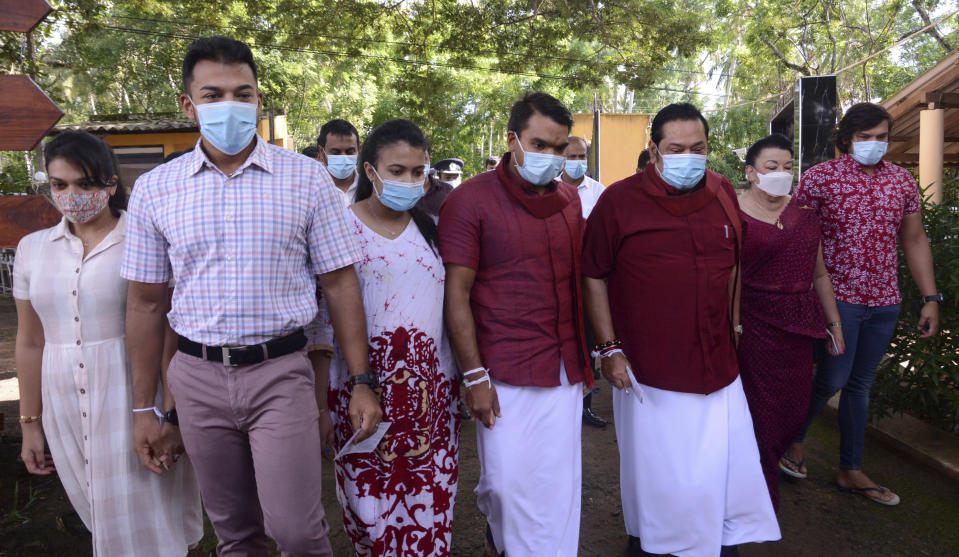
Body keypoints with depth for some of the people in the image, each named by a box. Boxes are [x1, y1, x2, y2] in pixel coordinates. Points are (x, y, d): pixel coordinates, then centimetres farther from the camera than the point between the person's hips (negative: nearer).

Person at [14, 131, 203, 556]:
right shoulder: (32, 248, 8)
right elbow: (30, 343, 13)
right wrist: (30, 422, 15)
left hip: (134, 398, -4)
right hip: (65, 406, 5)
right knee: (102, 516, 15)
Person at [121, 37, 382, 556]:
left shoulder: (307, 178, -2)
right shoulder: (153, 190, 3)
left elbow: (339, 283, -1)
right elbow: (145, 303, 7)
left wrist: (361, 382, -3)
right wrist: (143, 408, 8)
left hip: (280, 371, -2)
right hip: (197, 376, 3)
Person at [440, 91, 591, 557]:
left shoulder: (569, 200, 9)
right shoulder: (470, 199, -8)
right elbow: (456, 294, -10)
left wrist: (585, 352, 14)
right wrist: (474, 375, -12)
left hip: (564, 369, 5)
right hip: (504, 371, -4)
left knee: (559, 483, 10)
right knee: (509, 481, 5)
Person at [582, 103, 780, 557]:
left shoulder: (723, 195, 6)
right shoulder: (619, 200, -8)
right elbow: (594, 277, -7)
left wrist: (735, 324, 15)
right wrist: (609, 349, -9)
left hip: (718, 364, 4)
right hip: (647, 369, -4)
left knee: (727, 467, 13)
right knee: (654, 472, 12)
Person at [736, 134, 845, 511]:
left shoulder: (804, 215, 13)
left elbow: (819, 275, 18)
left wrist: (835, 324, 18)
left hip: (797, 330, 6)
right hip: (754, 328, -6)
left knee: (794, 410, 10)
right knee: (761, 413, 1)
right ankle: (763, 501, 19)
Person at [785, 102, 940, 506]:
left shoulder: (902, 181, 9)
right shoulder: (820, 177, -6)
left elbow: (914, 241, 14)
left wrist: (930, 298, 10)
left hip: (884, 302, 5)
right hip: (838, 297, -5)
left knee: (860, 385, 12)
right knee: (833, 379, -6)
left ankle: (851, 471, 23)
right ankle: (794, 439, 21)